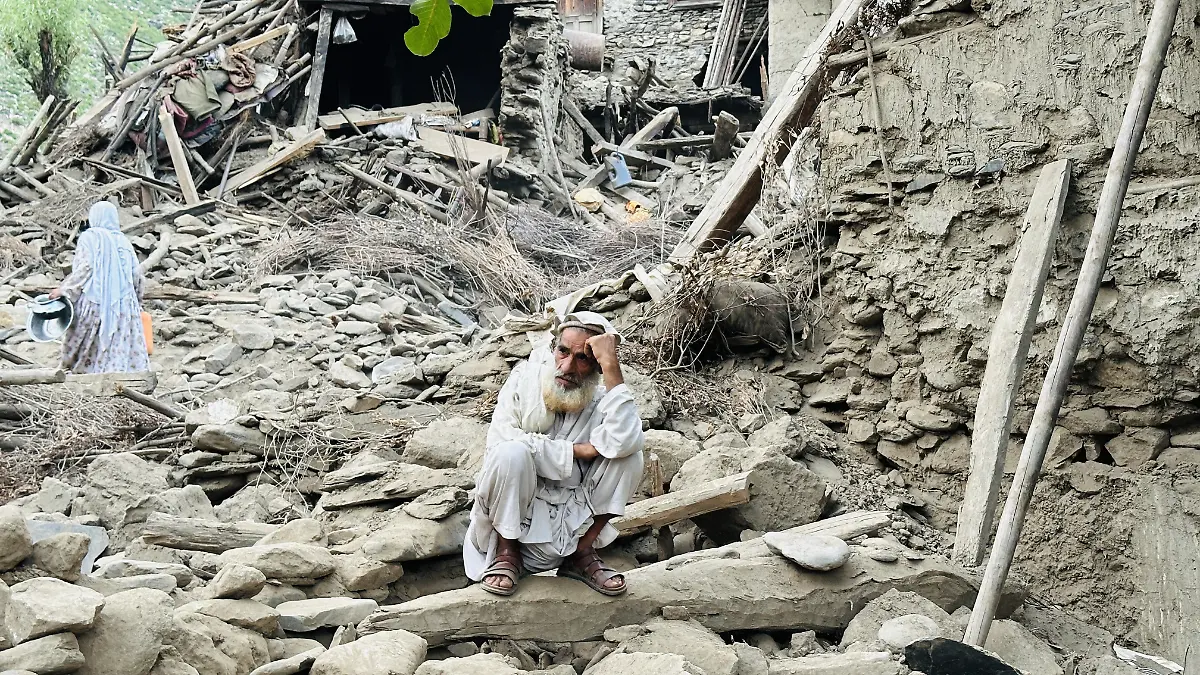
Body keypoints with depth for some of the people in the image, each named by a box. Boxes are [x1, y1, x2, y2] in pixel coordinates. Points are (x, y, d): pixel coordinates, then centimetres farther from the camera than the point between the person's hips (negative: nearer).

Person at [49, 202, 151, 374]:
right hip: (123, 304, 3)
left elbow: (84, 268, -10)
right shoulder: (123, 241, 11)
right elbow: (136, 274, 9)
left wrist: (64, 289, -5)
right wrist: (137, 301, 20)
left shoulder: (89, 237, -1)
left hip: (94, 301, -3)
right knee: (122, 346, -2)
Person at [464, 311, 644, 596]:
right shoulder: (526, 378, -4)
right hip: (512, 514, -2)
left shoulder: (602, 400, -5)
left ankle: (582, 553, -2)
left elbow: (624, 441, -30)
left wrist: (611, 365, -28)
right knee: (510, 452, -31)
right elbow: (501, 436, -21)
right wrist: (575, 451, -18)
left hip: (569, 522, 2)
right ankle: (506, 552, -8)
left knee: (630, 457, -16)